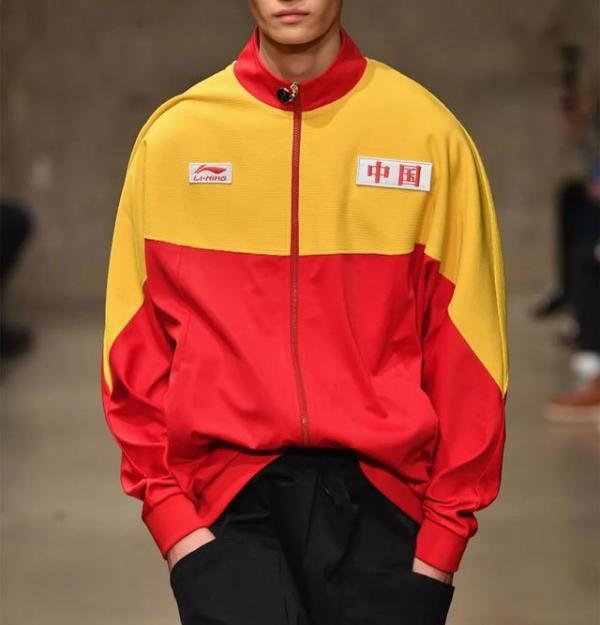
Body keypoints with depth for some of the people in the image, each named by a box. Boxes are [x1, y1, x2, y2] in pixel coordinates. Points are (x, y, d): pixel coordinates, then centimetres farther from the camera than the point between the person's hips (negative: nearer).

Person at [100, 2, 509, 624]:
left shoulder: (430, 134, -1)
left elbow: (465, 347, 0)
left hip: (381, 498, 0)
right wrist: (163, 501, -1)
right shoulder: (171, 136, 3)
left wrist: (448, 524, -2)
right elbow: (137, 345, 5)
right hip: (226, 505, 0)